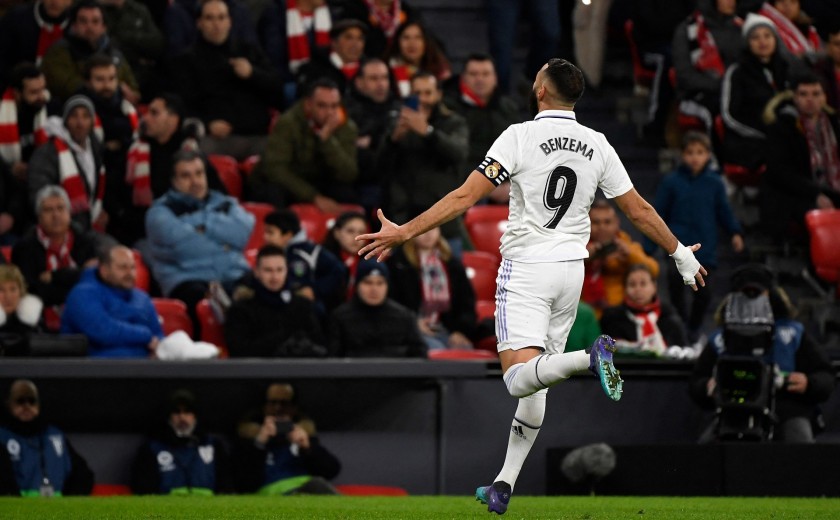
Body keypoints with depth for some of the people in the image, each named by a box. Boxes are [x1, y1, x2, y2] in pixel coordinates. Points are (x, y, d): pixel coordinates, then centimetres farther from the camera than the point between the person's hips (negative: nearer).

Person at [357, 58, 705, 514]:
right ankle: (504, 485, 13)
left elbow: (466, 196, -15)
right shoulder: (597, 146, 4)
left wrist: (403, 233, -12)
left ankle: (590, 357, -41)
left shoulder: (520, 137, -10)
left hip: (526, 268, -5)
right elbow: (638, 210, 10)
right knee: (536, 384, 13)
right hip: (571, 269, 5)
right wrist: (681, 255, 24)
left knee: (521, 380, -15)